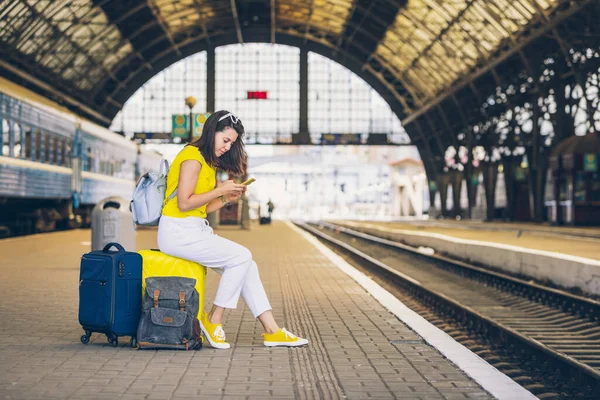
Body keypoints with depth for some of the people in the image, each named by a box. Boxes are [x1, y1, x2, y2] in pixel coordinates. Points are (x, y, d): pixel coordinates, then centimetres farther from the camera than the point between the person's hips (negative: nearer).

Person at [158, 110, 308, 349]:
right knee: (241, 257, -17)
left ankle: (272, 331, -2)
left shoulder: (208, 161, 19)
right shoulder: (193, 157, -11)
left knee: (246, 266, -2)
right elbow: (184, 203, -19)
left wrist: (227, 199, 1)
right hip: (178, 232, -9)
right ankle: (213, 320, -6)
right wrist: (220, 190, -12)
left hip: (196, 230, 9)